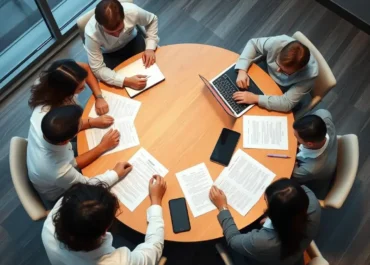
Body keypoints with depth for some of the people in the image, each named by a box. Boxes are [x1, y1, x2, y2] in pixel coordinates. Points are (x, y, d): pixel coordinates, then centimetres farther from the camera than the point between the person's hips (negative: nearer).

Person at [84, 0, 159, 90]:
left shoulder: (132, 11, -33)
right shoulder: (91, 33, -37)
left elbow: (152, 20, -10)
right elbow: (97, 69, -32)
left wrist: (150, 48, -22)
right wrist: (126, 81, -45)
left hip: (132, 41, 2)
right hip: (110, 54, -2)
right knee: (117, 86, -24)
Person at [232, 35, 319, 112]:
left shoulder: (309, 74, -38)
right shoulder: (278, 43, -34)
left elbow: (287, 103, -36)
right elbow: (253, 44, -16)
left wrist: (255, 99, -43)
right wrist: (242, 70, -29)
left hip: (280, 94, -2)